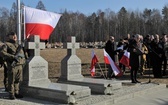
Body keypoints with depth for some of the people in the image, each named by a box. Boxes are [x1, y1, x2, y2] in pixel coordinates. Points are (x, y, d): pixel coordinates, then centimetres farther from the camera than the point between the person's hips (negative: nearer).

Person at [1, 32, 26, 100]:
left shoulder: (19, 46, 21)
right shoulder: (7, 44, 1)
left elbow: (22, 55, 22)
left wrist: (22, 61, 4)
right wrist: (13, 56, -18)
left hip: (19, 65, 6)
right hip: (12, 66, -6)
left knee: (17, 80, 10)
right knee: (11, 81, -2)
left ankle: (16, 93, 21)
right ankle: (11, 94, 6)